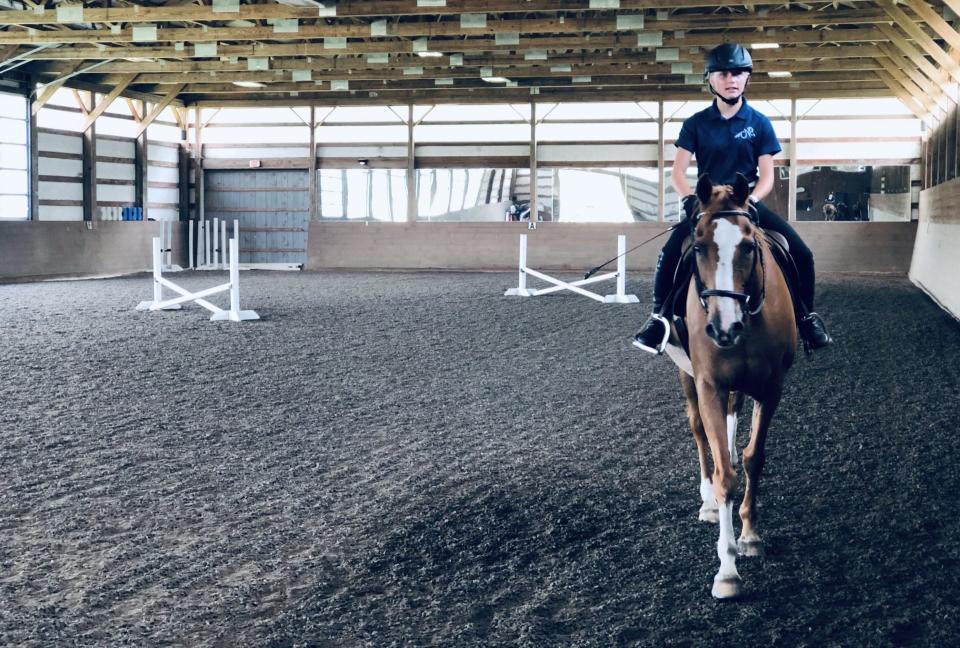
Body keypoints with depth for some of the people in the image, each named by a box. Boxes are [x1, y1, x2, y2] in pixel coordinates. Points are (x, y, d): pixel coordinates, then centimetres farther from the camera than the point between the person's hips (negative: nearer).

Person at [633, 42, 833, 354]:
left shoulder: (760, 124, 2)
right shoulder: (696, 124, 1)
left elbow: (766, 176, -1)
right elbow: (678, 171, -2)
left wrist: (749, 201, -20)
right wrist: (690, 200, -21)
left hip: (748, 202, 1)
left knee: (801, 254, -16)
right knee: (670, 252, -26)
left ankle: (806, 316, 5)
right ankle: (659, 316, -8)